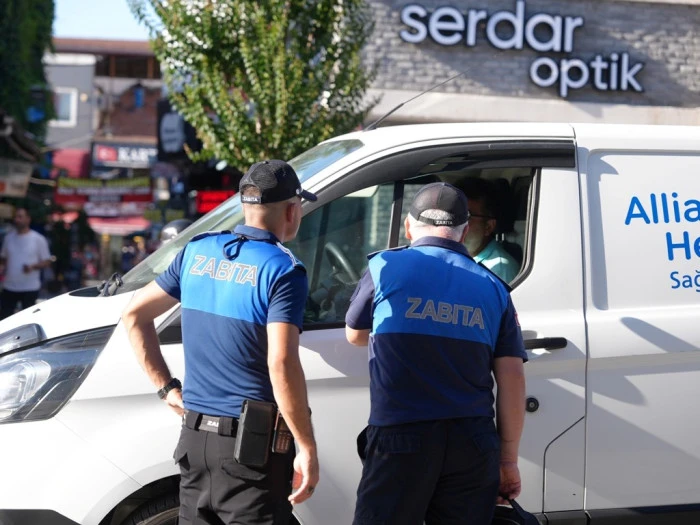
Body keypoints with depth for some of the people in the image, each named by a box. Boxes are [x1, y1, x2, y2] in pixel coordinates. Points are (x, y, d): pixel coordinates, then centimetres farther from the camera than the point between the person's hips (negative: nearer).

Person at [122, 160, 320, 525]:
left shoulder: (197, 252, 7)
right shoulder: (282, 270, -12)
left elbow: (134, 316, 13)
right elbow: (281, 365, -22)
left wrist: (166, 387, 15)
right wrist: (307, 448, -17)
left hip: (194, 436, 6)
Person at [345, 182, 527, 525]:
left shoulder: (385, 267, 2)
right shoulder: (492, 288, 9)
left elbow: (354, 336, 18)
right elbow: (512, 380, 5)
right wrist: (508, 459, 10)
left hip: (400, 440, -3)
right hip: (473, 444, 3)